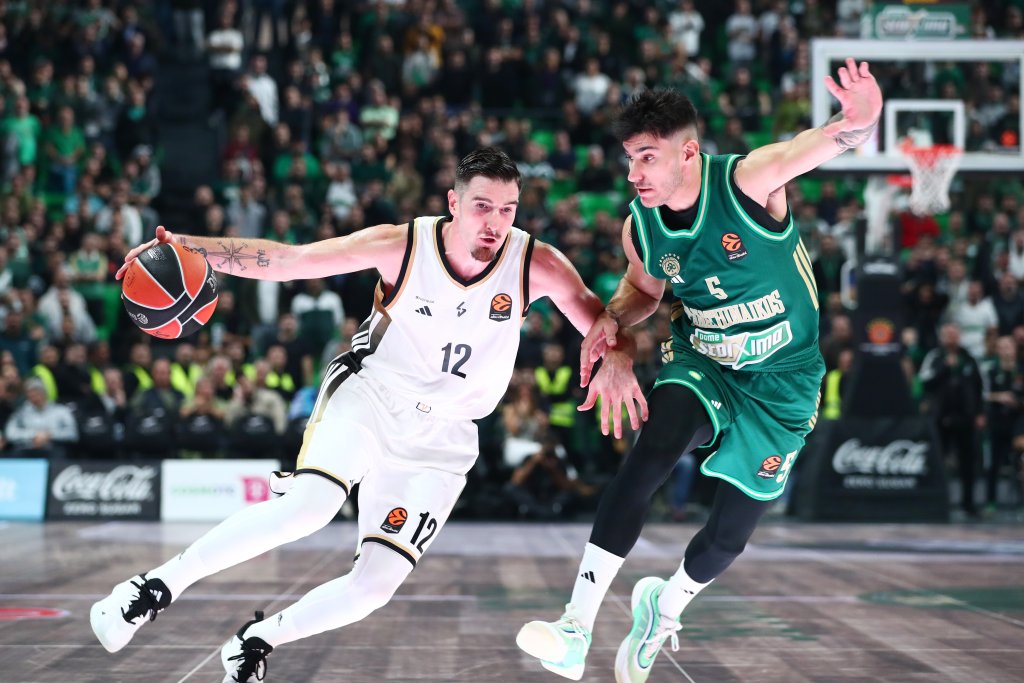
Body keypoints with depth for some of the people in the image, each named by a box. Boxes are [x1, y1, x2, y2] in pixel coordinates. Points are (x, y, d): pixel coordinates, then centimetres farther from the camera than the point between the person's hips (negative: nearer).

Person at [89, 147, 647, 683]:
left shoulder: (537, 265, -13)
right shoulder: (402, 245, -16)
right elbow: (287, 259, -16)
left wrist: (616, 359, -32)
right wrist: (187, 246, -27)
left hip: (441, 438, 3)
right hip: (369, 396, -2)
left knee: (377, 584, -7)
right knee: (308, 507, -31)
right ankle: (158, 587, -18)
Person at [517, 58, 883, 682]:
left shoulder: (748, 180, -24)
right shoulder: (640, 227, -9)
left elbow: (824, 143, -42)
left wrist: (861, 119, -66)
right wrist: (613, 319, -10)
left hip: (782, 380, -2)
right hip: (702, 364, 2)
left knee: (731, 533, 1)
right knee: (653, 451, -29)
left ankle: (664, 607, 37)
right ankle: (576, 631, -30)